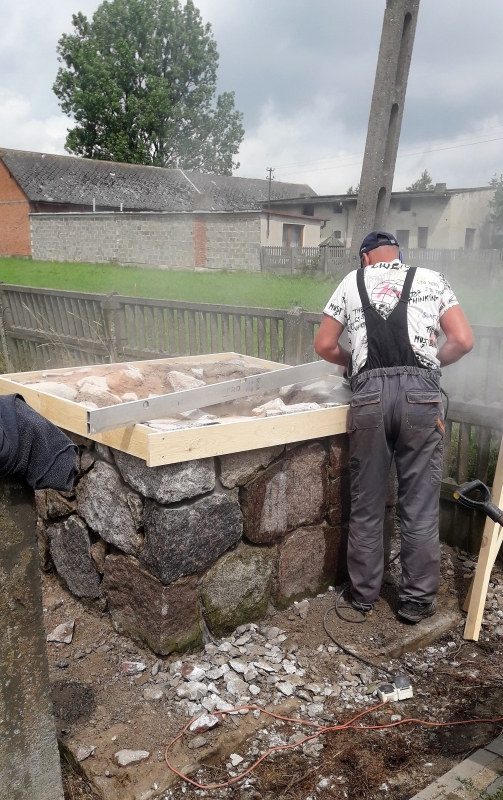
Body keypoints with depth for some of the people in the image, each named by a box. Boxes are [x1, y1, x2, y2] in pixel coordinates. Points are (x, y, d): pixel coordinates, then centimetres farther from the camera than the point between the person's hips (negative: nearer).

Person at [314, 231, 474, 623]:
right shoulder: (431, 279, 16)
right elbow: (463, 341, 8)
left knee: (366, 504, 11)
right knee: (421, 506, 8)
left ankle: (364, 593, 25)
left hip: (370, 395, 1)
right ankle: (418, 600, 19)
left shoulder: (352, 282, 17)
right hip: (421, 396, 0)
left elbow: (324, 346, 15)